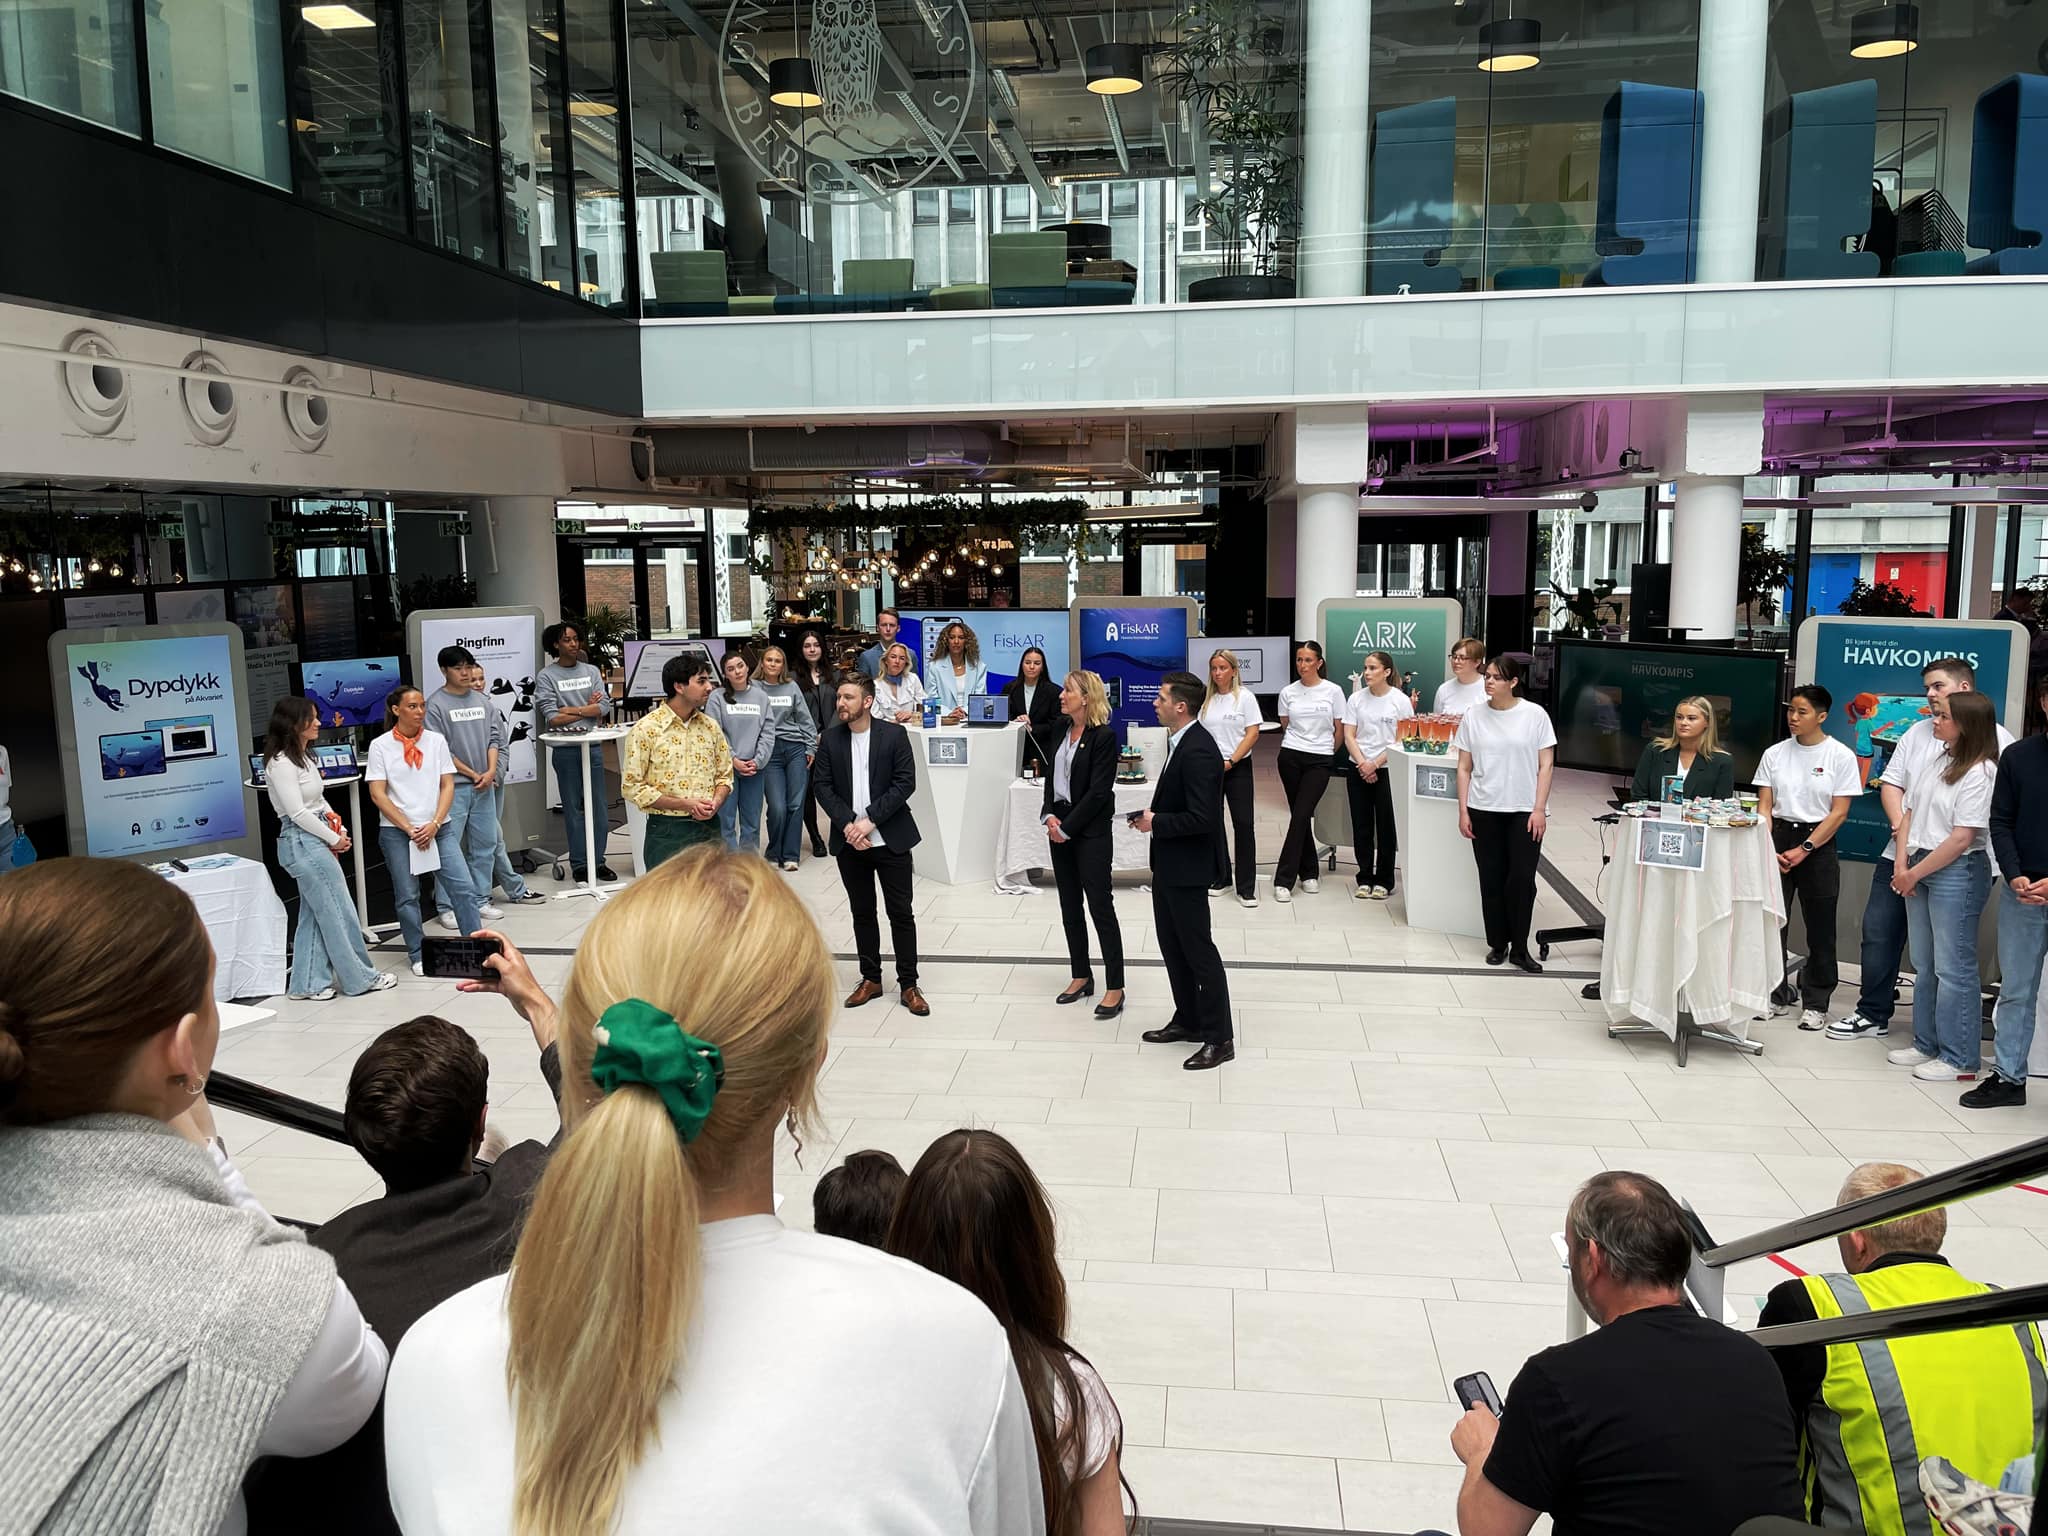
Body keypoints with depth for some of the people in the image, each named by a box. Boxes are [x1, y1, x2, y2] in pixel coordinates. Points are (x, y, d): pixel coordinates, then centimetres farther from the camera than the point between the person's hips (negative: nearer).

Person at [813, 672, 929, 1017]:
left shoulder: (894, 734, -5)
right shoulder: (830, 739, 4)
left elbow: (905, 782, -10)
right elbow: (823, 787, 1)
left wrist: (870, 820, -16)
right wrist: (847, 824, -14)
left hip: (890, 838, -3)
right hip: (849, 842, 3)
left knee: (901, 912, 2)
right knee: (862, 912, 12)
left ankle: (908, 985, 10)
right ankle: (871, 979, 24)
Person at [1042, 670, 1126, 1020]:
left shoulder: (1104, 736, -13)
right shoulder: (1062, 732, 9)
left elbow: (1098, 792, -16)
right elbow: (1051, 777, 12)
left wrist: (1068, 827, -15)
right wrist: (1049, 815, -4)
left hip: (1090, 831, -7)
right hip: (1060, 828, 7)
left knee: (1101, 908, -4)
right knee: (1070, 906, 13)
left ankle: (1115, 988, 3)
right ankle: (1081, 977, 25)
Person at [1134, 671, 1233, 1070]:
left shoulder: (1199, 751, -24)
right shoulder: (1178, 740, 7)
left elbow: (1202, 818, -28)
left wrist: (1156, 823, -17)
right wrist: (1153, 814, 3)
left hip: (1186, 866, -10)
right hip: (1168, 862, 10)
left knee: (1198, 949, -1)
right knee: (1172, 945, 18)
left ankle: (1218, 1038, 9)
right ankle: (1188, 1020, 32)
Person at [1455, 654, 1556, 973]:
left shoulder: (1535, 715, -1)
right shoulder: (1473, 717, 4)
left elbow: (1545, 766, -1)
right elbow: (1464, 768, 6)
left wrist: (1539, 809, -7)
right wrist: (1463, 811, 1)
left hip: (1524, 811, -2)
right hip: (1484, 811, 2)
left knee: (1522, 879, -4)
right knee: (1491, 880, 6)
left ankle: (1519, 948, 8)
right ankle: (1497, 944, 18)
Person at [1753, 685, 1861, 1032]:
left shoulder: (1840, 756, -3)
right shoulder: (1774, 754, 5)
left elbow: (1839, 813, -6)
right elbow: (1764, 806, 4)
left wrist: (1803, 850, -12)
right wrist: (1768, 849, -9)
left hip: (1818, 844, -2)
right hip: (1777, 837, 2)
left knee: (1819, 927, 3)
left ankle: (1815, 1003, 13)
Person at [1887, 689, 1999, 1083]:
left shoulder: (1980, 772, -13)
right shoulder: (1933, 763, 10)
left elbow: (1962, 837, -17)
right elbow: (1910, 814, 11)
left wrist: (1915, 873, -12)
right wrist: (1902, 864, -1)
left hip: (1957, 871, -8)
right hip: (1919, 868, 8)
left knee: (1953, 968, -3)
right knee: (1924, 966, 15)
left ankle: (1959, 1059, 6)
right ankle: (1927, 1045, 26)